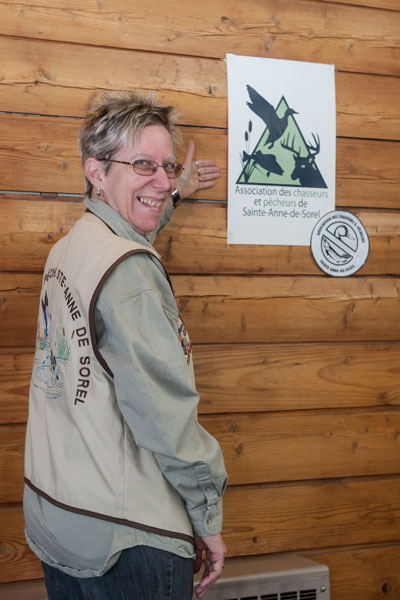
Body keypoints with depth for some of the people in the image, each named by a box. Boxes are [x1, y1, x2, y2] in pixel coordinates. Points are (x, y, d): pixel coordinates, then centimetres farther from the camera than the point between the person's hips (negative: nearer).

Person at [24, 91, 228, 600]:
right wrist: (208, 521, -10)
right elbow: (166, 418, -21)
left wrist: (175, 194, 43)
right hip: (124, 538, -9)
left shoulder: (67, 248, 8)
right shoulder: (129, 271, -20)